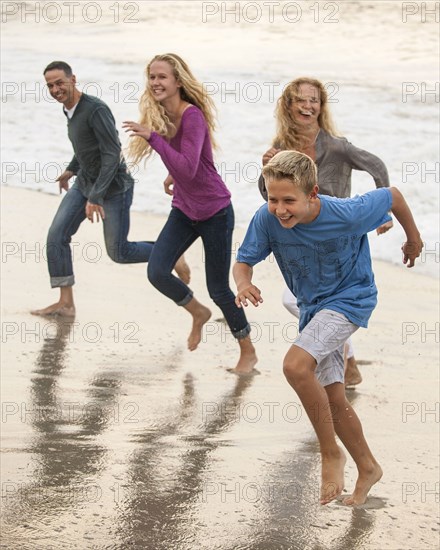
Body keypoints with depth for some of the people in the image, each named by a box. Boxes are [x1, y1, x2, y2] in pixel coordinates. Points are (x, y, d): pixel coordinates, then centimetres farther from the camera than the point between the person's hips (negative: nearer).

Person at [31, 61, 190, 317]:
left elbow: (112, 154, -29)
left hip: (113, 187, -8)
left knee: (118, 253, -1)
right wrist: (72, 169, 35)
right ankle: (65, 303, 2)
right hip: (85, 182, 8)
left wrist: (96, 197, -33)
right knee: (56, 236, -3)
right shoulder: (70, 110, 3)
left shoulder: (96, 109, -25)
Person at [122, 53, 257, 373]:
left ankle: (248, 352, 22)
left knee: (218, 288, 1)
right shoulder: (160, 117, 0)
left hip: (214, 211, -7)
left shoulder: (192, 116, -23)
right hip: (183, 211, 7)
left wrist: (152, 137, -35)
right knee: (156, 272, -10)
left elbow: (188, 169, -35)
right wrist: (173, 176, 10)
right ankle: (198, 313, 20)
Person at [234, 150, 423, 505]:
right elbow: (244, 261, -10)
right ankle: (368, 468, 33)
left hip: (350, 298, -5)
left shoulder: (348, 215, -30)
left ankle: (331, 453, -9)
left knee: (296, 365, -27)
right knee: (332, 398, 10)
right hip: (313, 306, 6)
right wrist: (244, 284, -34)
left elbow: (392, 196, -11)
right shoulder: (267, 219, -21)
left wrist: (413, 237, 7)